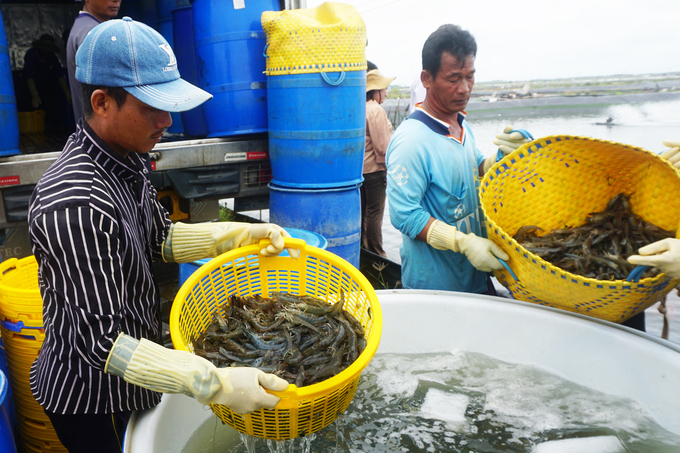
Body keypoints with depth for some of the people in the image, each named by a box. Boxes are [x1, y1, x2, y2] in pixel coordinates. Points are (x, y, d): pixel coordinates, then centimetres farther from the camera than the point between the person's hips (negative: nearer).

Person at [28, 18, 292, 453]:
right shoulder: (75, 204, -32)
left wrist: (241, 235, -5)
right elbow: (100, 341, -32)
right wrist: (214, 384, -37)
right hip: (90, 400, -8)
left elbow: (159, 238, 8)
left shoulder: (125, 160, -3)